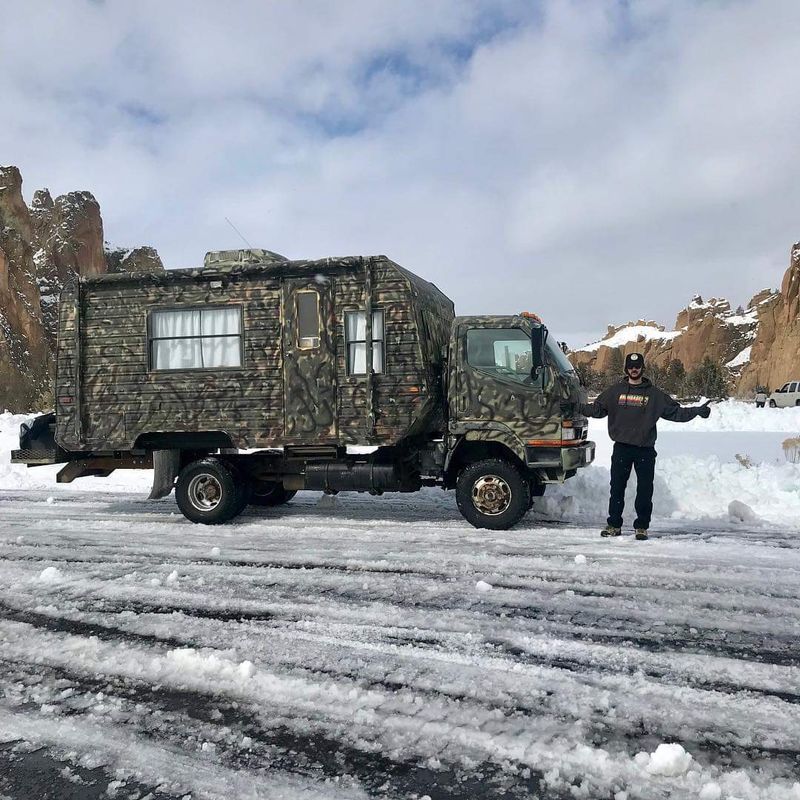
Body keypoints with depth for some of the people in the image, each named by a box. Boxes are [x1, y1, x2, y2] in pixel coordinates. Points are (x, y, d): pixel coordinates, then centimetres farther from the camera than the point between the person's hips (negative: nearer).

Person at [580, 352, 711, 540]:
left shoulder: (654, 394, 6)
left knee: (645, 490, 2)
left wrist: (698, 410, -4)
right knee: (617, 488, 4)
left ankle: (642, 526, 13)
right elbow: (597, 409, 11)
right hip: (621, 448, 1)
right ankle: (614, 525, 14)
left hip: (645, 450, 0)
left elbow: (676, 412, 7)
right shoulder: (615, 391, 8)